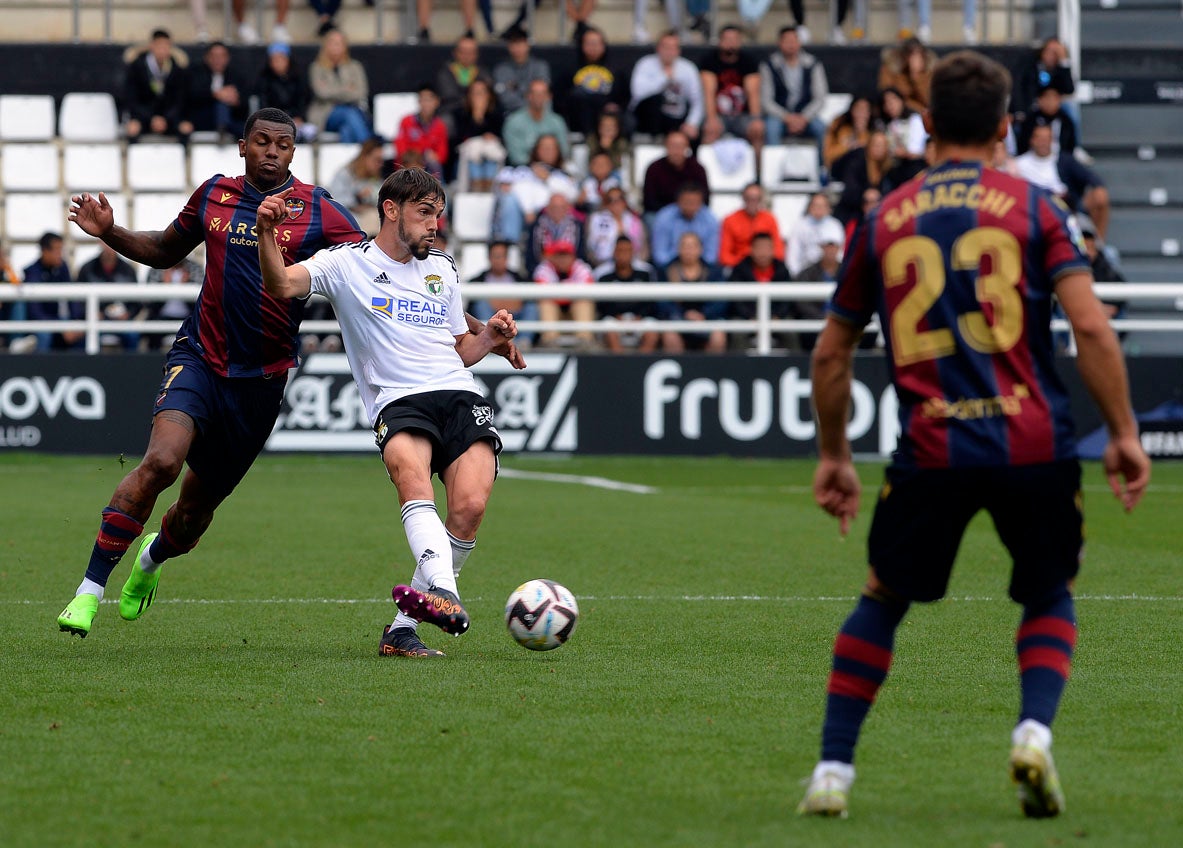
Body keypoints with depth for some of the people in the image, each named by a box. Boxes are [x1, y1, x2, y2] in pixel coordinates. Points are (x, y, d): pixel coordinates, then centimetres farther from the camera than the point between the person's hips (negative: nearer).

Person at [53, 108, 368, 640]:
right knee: (162, 460, -27)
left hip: (262, 377, 0)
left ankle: (151, 560, 48)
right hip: (199, 357, 0)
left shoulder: (319, 212, -3)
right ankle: (90, 589, -21)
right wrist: (109, 233, 6)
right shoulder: (213, 195, 5)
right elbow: (165, 251, 21)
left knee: (196, 508, 11)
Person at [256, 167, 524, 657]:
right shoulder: (347, 265, 11)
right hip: (397, 401, -4)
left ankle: (404, 625, -15)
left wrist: (491, 337, 13)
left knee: (470, 506, -23)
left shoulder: (442, 271, 27)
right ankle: (445, 594, -55)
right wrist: (267, 234, -24)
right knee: (410, 469, -37)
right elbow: (283, 285, -7)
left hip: (460, 396, 4)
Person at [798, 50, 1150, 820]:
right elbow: (1091, 328, -7)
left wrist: (833, 456, 27)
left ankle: (833, 771, 13)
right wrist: (1124, 434, -1)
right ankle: (1035, 731, -5)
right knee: (1050, 596, 20)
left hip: (931, 452, 1)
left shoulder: (884, 220, 10)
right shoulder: (1032, 207, 4)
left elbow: (832, 354, 16)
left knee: (882, 599, 19)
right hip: (1034, 445, -1)